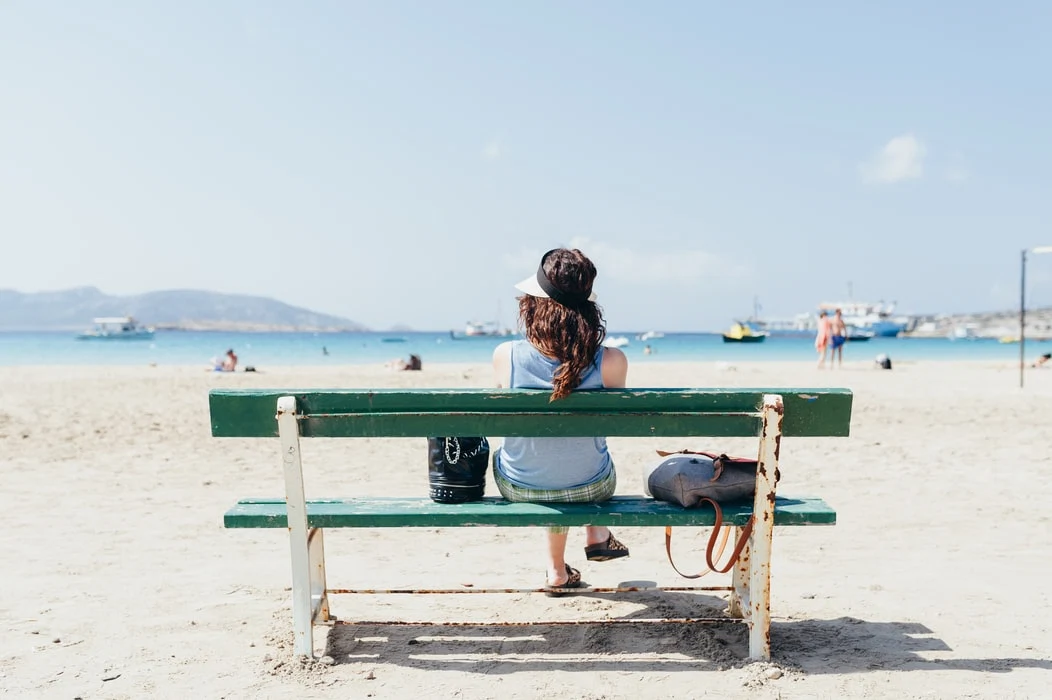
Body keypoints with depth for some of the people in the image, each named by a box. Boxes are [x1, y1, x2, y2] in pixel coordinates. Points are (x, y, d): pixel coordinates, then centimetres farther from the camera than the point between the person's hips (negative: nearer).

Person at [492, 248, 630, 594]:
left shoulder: (505, 356, -24)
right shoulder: (611, 362, -25)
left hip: (518, 489, 1)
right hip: (590, 490, 0)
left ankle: (557, 569, 45)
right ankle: (596, 536, 40)